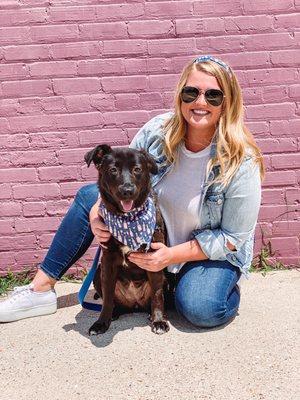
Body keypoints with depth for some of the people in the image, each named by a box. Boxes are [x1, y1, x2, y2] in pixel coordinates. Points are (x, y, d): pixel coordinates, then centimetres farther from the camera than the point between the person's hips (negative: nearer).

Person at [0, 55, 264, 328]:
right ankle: (41, 290, 0)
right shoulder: (158, 131, -16)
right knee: (89, 195, -6)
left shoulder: (241, 162, -26)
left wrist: (172, 255, -25)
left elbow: (232, 237, -19)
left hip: (213, 252, -4)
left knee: (200, 310, -33)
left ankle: (222, 282, 6)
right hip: (156, 234, 4)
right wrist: (98, 213, -25)